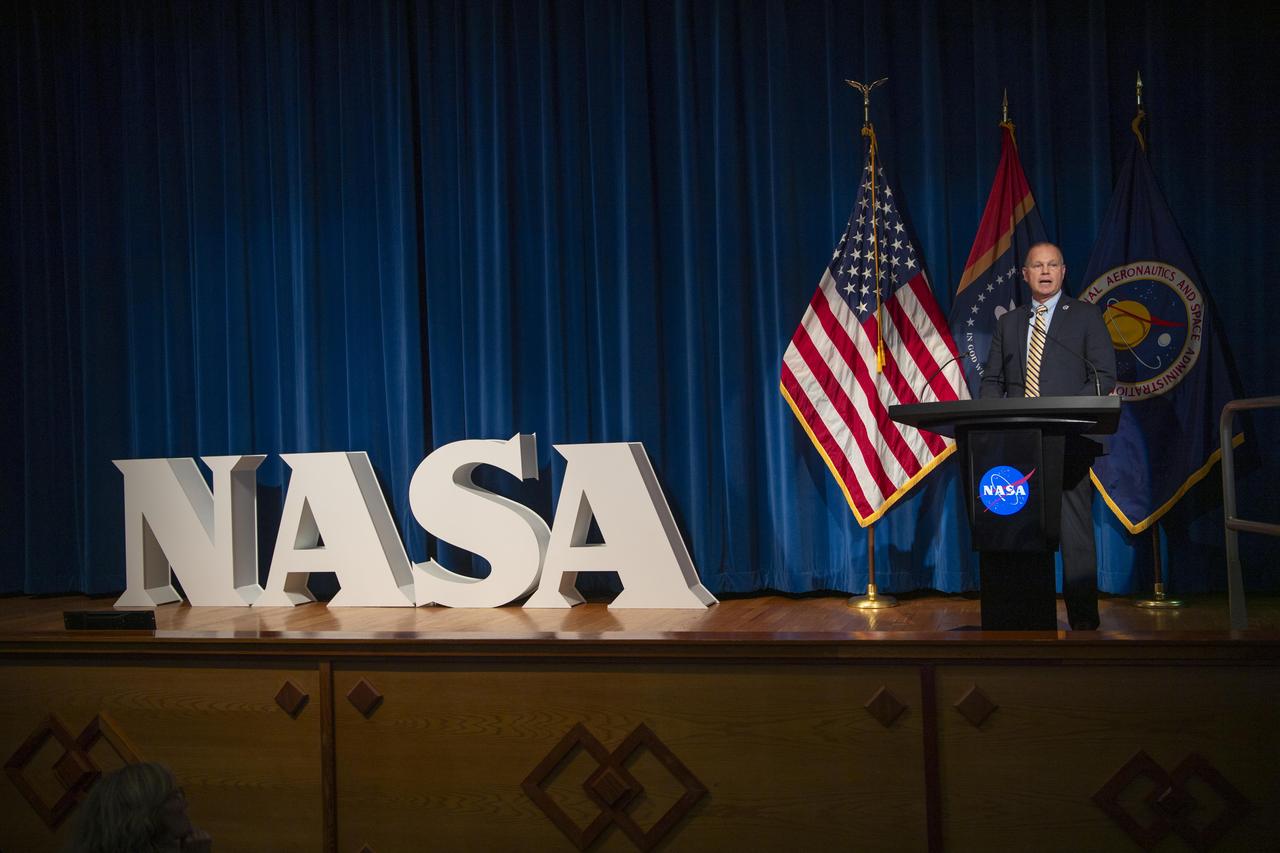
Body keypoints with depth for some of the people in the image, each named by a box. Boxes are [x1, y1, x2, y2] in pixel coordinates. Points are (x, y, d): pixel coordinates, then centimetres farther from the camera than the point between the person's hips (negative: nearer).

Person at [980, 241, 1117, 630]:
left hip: (1069, 442, -4)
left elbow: (1105, 376, -1)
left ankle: (1083, 622, 0)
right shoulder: (1009, 322, 18)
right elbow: (992, 380, 16)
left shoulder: (1086, 316, 7)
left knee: (1075, 534, -5)